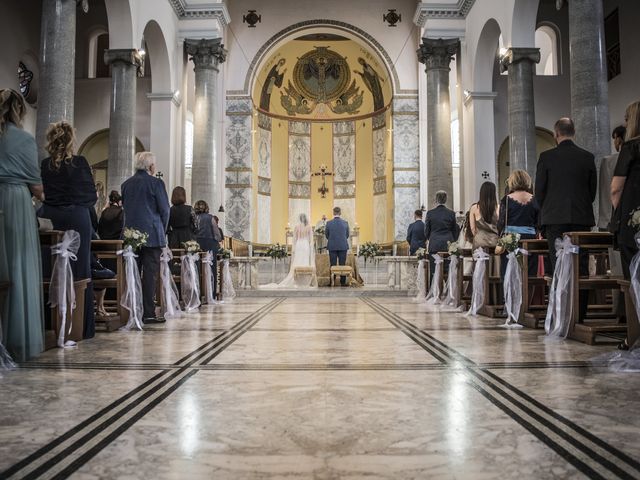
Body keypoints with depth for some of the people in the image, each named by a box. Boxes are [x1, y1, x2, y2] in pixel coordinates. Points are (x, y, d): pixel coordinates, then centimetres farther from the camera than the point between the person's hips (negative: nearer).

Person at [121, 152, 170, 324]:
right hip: (151, 234, -5)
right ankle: (148, 314, -1)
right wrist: (162, 230, 8)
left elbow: (125, 208, 14)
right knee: (150, 274, -2)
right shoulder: (156, 183, -7)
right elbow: (164, 210, -7)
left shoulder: (126, 184, 9)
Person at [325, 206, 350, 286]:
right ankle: (343, 282, 8)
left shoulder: (329, 223, -6)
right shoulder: (345, 223, -3)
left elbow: (326, 235, 5)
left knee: (333, 265, 5)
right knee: (342, 264, 6)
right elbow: (347, 235, 7)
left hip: (332, 246, -1)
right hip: (343, 246, 1)